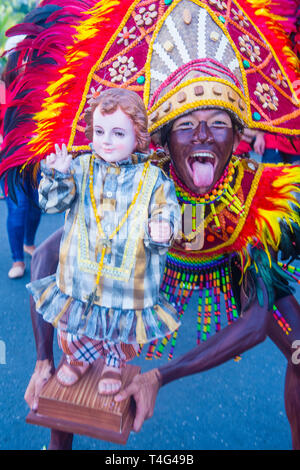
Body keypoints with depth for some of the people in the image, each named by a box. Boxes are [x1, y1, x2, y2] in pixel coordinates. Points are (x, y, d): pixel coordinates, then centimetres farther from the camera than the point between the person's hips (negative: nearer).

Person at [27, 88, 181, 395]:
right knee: (72, 322, 21)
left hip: (128, 276, -1)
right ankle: (79, 356, 54)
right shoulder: (80, 167, -2)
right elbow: (52, 202, -7)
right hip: (80, 272, 2)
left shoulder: (152, 179, -7)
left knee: (124, 327, 18)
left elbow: (166, 212, -7)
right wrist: (58, 176, -25)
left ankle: (115, 364, 51)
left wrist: (162, 230, -29)